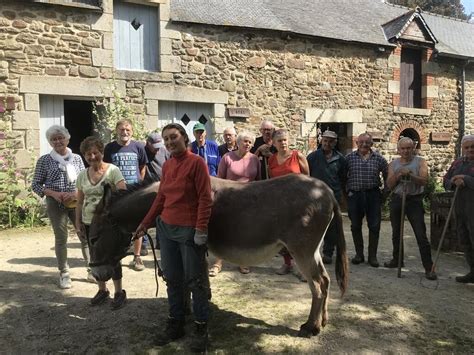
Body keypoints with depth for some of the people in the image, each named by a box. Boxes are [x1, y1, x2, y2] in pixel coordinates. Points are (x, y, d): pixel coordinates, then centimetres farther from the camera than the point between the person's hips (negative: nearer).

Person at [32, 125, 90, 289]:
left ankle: (91, 270, 15)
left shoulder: (77, 158, 5)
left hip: (76, 202, 2)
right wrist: (53, 193, -14)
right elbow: (35, 184, 1)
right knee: (61, 238, 4)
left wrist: (77, 192, -12)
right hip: (56, 204, -2)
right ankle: (64, 274, 18)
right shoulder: (44, 160, -2)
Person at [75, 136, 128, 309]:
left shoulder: (113, 170, -10)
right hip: (89, 223, 5)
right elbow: (80, 201, 12)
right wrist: (78, 222, 9)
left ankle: (119, 292, 17)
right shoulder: (82, 175, 7)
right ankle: (102, 290, 30)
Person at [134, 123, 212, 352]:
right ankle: (175, 324, 29)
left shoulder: (196, 162, -9)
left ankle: (201, 328, 18)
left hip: (190, 230, -6)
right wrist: (146, 222, 15)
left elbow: (205, 198, -13)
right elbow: (161, 197, 15)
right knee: (172, 279, 14)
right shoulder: (167, 165, 9)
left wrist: (201, 229, -18)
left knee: (195, 280, 4)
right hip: (166, 228, 7)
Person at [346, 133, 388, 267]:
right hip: (354, 195, 0)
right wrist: (346, 191, 2)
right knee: (355, 226, 8)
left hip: (373, 195, 0)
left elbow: (387, 175, 13)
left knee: (374, 226, 1)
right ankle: (359, 254, 22)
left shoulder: (379, 158, 4)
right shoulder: (349, 158, 2)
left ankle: (372, 255, 14)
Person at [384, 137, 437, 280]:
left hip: (414, 200, -4)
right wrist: (398, 175, -14)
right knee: (396, 233, 14)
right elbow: (389, 185, 1)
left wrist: (410, 174, -26)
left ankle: (429, 267, -2)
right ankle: (396, 260, 31)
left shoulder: (420, 162, -1)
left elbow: (424, 181, -13)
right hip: (397, 200, 4)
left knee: (421, 235, -7)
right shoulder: (393, 164, 8)